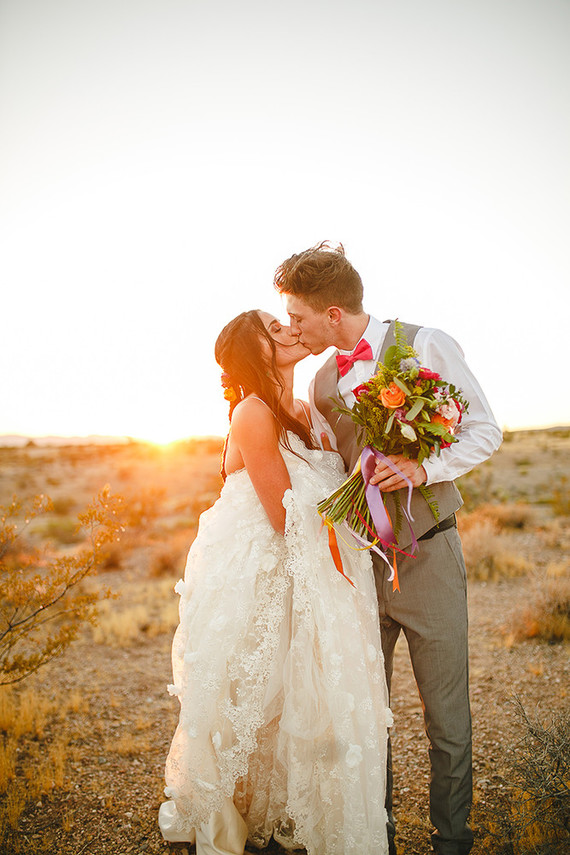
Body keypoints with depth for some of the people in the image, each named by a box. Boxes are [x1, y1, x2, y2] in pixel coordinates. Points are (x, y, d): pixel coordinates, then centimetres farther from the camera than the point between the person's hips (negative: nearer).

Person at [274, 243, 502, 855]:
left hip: (428, 555, -4)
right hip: (361, 561, 4)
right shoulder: (322, 384, 7)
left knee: (446, 717, 7)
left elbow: (484, 431, -5)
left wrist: (423, 469, -20)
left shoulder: (426, 345, -7)